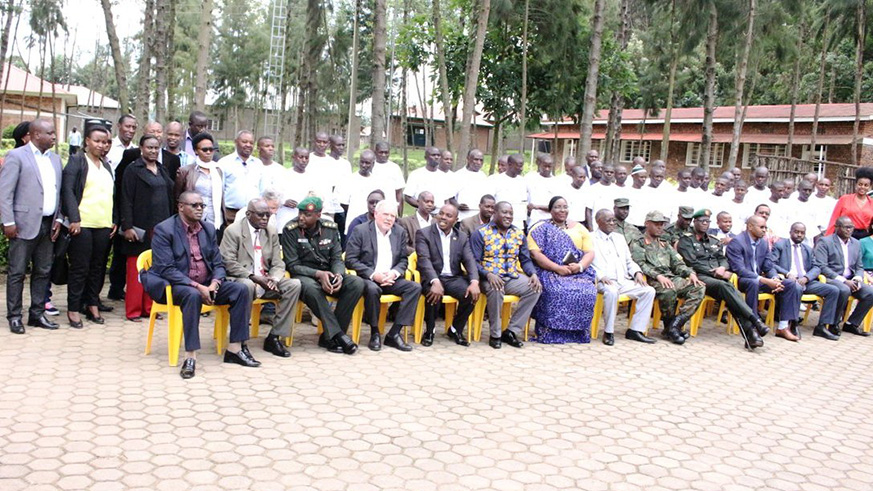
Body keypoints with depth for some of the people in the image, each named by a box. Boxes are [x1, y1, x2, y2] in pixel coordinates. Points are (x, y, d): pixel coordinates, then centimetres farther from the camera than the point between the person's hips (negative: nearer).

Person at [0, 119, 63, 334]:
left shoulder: (55, 159, 14)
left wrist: (58, 219, 6)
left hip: (47, 225, 6)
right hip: (25, 225, -6)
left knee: (43, 272, 10)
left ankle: (37, 314, 19)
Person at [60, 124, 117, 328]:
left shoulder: (106, 166, 18)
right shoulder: (77, 161, 0)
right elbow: (68, 190, -8)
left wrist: (114, 220, 12)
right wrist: (74, 218, -16)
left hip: (104, 226, 6)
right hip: (82, 224, -6)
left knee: (98, 267, 8)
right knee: (80, 268, -2)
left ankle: (92, 304, 17)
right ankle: (73, 309, 6)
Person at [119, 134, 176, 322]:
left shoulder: (162, 171, 16)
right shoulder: (133, 170, -2)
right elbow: (126, 200, -7)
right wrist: (127, 226, -14)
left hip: (161, 227, 5)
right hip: (141, 227, -5)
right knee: (136, 269, -2)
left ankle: (149, 307, 15)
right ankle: (133, 310, 5)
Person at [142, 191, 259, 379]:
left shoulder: (208, 228, 10)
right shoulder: (163, 230, -8)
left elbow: (218, 263, 10)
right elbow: (166, 269, -16)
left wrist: (214, 283, -13)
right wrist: (196, 286, -25)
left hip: (206, 284, 6)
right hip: (176, 286, -6)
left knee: (241, 289, -15)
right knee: (193, 295, -38)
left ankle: (235, 349, -12)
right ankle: (190, 356, -35)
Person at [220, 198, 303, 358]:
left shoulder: (272, 232, 12)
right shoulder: (233, 230, -4)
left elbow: (278, 264, 9)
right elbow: (228, 263, -12)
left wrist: (274, 279, -15)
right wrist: (253, 277, -22)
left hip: (265, 280, 6)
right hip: (240, 279, -5)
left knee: (294, 284, -18)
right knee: (247, 285, -40)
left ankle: (274, 337, -14)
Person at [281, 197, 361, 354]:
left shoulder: (330, 229, 3)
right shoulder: (291, 230, -8)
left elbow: (337, 259, 5)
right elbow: (292, 265, -9)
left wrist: (338, 275, -19)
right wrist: (318, 274, -25)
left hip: (327, 275, 4)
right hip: (303, 275, -4)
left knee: (357, 283, -23)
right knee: (310, 287, -40)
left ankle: (329, 337, -18)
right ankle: (338, 335, -30)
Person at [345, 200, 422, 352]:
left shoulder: (400, 232, 9)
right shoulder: (360, 231, -4)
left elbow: (403, 260, 13)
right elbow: (350, 260, -8)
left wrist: (394, 272, -11)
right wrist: (373, 274, -19)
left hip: (390, 279, 5)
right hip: (367, 278, -4)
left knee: (415, 287, -20)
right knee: (372, 289, -38)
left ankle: (394, 334, -18)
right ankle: (374, 333, -17)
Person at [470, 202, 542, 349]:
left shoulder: (518, 234, 13)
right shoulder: (481, 233, -2)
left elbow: (525, 259, 14)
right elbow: (474, 261, -8)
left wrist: (533, 274, -8)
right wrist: (489, 275, -26)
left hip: (512, 277, 5)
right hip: (490, 277, -5)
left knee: (535, 288, -20)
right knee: (495, 289, -37)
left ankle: (511, 331, -12)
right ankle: (495, 335, -18)